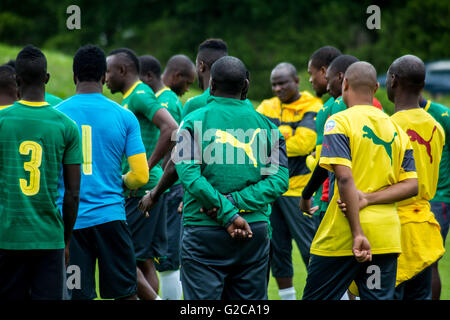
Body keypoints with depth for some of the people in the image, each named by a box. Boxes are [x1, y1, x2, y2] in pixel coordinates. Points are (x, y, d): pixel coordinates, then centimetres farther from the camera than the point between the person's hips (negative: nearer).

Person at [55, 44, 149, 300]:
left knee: (78, 296, 1)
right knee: (126, 293, 7)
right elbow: (141, 176, -1)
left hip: (68, 220, 0)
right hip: (110, 216, 0)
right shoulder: (123, 116, 0)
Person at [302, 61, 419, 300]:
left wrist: (357, 233, -20)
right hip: (387, 239, 5)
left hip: (342, 235, -5)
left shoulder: (339, 122, -6)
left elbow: (345, 178, -17)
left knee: (316, 297, 6)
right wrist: (368, 199, -4)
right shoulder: (396, 128, 12)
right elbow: (411, 185, 6)